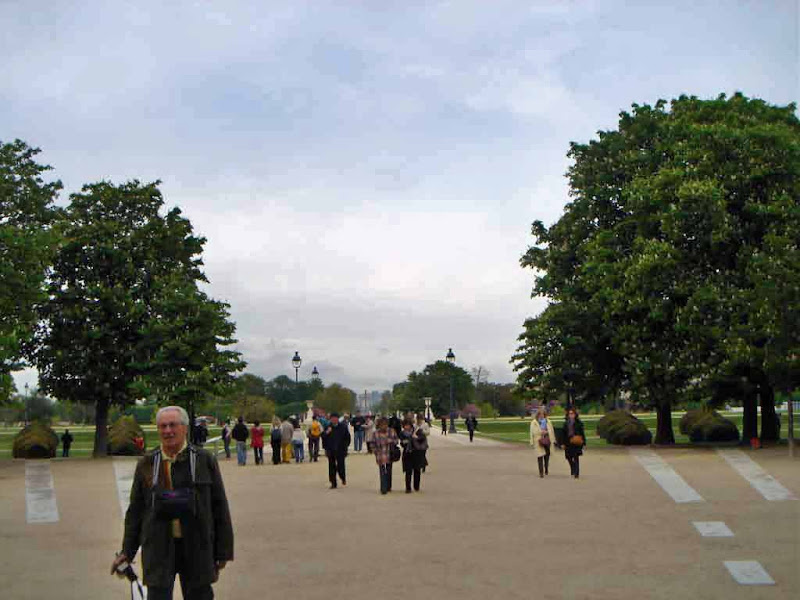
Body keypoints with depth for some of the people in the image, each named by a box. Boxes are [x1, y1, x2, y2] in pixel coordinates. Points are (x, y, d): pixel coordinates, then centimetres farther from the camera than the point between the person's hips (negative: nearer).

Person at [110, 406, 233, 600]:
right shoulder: (146, 464, 5)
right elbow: (135, 510, 9)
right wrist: (127, 551, 7)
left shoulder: (205, 460, 0)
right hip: (158, 546, 1)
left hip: (196, 547, 0)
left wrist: (223, 551, 1)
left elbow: (219, 506, 2)